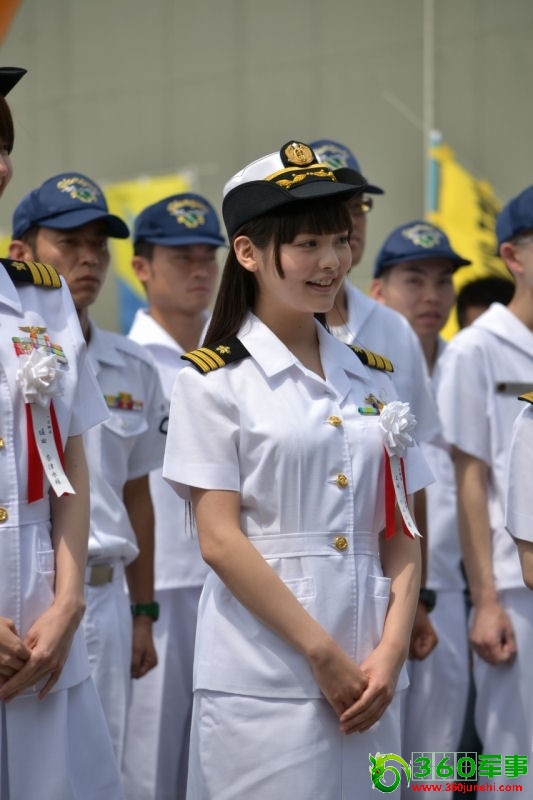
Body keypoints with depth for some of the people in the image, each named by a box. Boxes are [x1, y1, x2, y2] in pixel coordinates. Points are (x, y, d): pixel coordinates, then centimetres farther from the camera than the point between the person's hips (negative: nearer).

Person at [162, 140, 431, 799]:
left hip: (368, 675, 4)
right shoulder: (213, 380, -2)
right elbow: (220, 540, -9)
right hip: (263, 679, -4)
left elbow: (402, 532, 8)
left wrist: (391, 649, -7)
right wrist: (323, 654, -12)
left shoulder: (372, 380, 12)